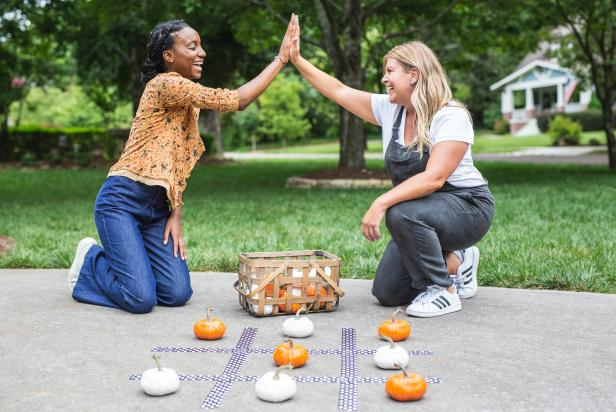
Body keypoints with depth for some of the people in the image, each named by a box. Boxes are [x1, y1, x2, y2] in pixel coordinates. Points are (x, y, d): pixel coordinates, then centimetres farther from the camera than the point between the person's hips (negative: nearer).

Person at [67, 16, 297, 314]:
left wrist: (176, 214, 4)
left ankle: (121, 256, 21)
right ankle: (91, 261, 13)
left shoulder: (190, 101, 15)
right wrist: (281, 57, -18)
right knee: (142, 299, -16)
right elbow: (236, 100, -20)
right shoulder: (164, 85, -13)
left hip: (156, 207, 8)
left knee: (178, 295, -5)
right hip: (121, 201, -8)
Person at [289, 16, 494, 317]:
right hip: (422, 213, 7)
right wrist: (296, 60, 0)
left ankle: (444, 291, -15)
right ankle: (455, 262, 22)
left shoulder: (451, 116, -21)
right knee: (387, 293, 2)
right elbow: (339, 91, 5)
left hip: (467, 207, -7)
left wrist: (381, 203, -40)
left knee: (402, 214, -37)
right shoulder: (390, 110, -1)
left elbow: (434, 178, -32)